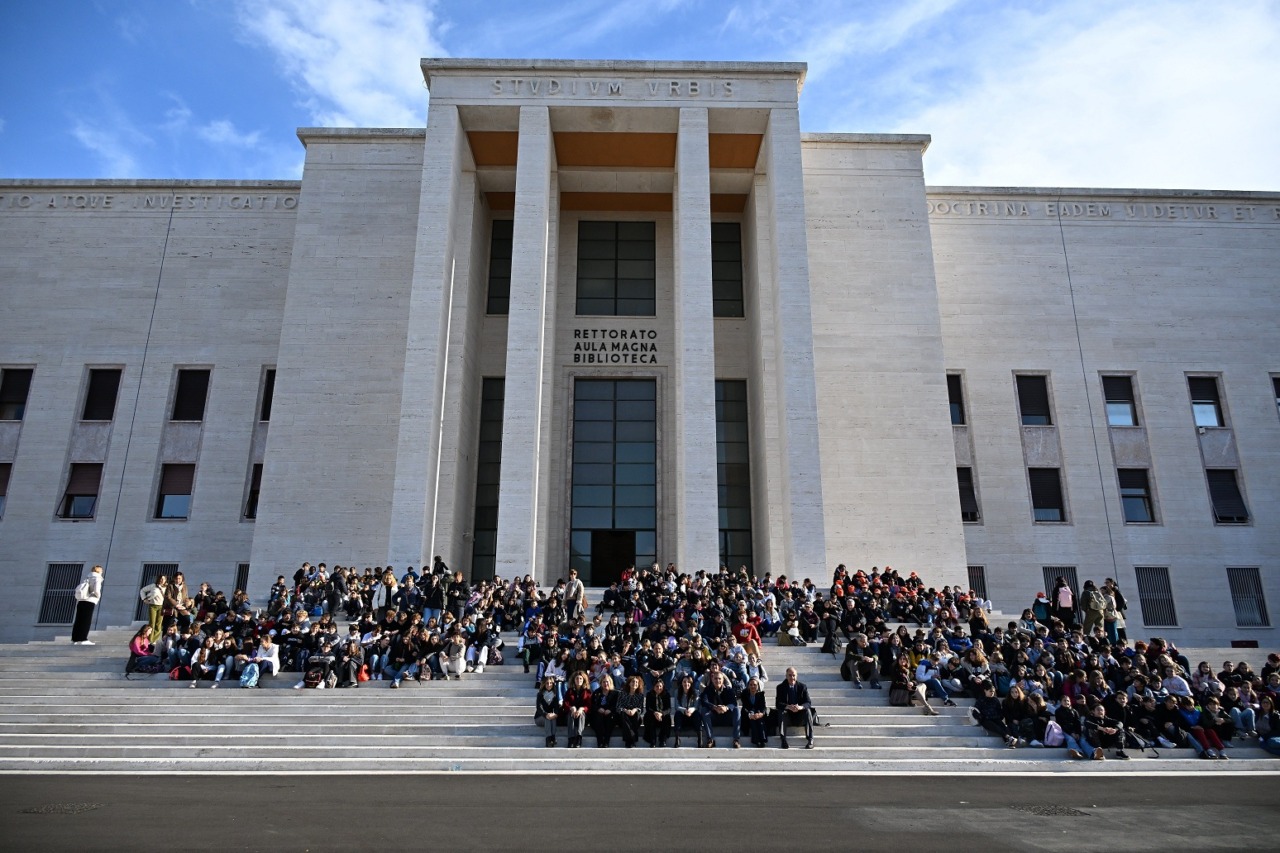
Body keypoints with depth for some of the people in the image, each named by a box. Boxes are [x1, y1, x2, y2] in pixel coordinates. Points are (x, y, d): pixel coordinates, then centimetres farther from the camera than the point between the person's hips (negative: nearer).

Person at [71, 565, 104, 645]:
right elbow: (96, 590, -17)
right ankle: (83, 639, -7)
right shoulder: (97, 579, -2)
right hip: (89, 602, -7)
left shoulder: (87, 578, 21)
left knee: (79, 620, 8)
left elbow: (78, 589, 20)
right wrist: (98, 596, 1)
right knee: (86, 620, -5)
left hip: (80, 601, 7)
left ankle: (75, 639, 10)